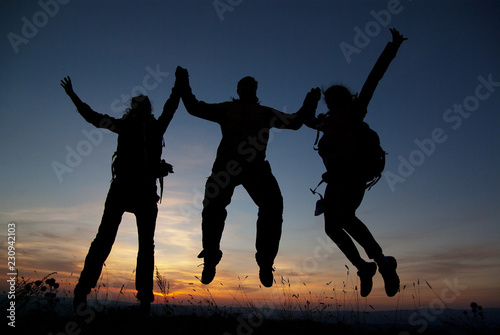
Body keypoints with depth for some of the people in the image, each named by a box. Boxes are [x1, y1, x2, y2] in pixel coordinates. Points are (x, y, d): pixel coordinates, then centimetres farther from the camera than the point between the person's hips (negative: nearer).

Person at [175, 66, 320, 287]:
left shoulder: (265, 112, 27)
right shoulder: (226, 109, 25)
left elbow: (294, 122, 22)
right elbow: (195, 108, 22)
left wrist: (308, 106, 9)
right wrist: (184, 86, 14)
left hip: (255, 164, 1)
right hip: (227, 163, 0)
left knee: (272, 205, -21)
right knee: (214, 207, -16)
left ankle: (265, 262, -10)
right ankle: (210, 260, 4)